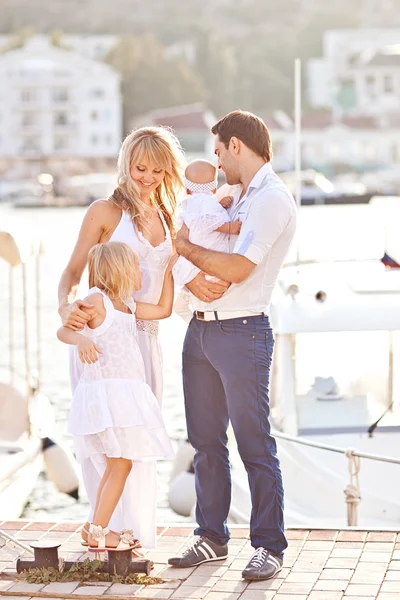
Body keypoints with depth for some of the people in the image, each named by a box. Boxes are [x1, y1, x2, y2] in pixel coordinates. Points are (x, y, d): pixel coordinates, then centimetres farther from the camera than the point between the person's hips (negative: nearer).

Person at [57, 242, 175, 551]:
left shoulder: (127, 305, 18)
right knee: (120, 465, -9)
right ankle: (98, 533, -5)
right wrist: (81, 340, -38)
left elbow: (163, 309, 28)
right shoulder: (97, 300, -8)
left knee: (116, 466, 14)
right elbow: (63, 329, -17)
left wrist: (169, 270, 26)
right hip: (107, 393, -10)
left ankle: (99, 529, 20)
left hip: (125, 394, 10)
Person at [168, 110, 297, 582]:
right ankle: (212, 538, 20)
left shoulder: (273, 200, -12)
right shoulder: (238, 195, 16)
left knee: (254, 445, -5)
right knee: (205, 441, 11)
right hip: (201, 329, 9)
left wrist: (186, 247, -8)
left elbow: (237, 269, -20)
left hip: (241, 331, -9)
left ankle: (269, 547, 2)